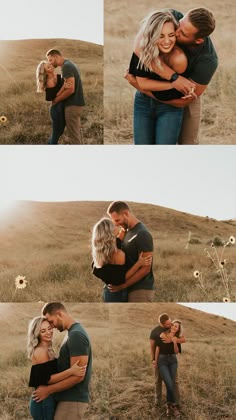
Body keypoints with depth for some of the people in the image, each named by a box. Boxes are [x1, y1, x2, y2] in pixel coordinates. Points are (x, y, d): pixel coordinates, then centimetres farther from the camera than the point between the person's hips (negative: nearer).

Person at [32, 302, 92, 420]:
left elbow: (77, 376, -22)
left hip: (72, 401, -9)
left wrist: (48, 390, -16)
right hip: (69, 398, 9)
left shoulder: (76, 335, -17)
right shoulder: (73, 333, 14)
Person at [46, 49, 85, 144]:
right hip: (75, 103, 10)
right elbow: (66, 85, 8)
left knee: (73, 134, -4)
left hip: (72, 104, -10)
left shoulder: (66, 66, -16)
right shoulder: (69, 64, 15)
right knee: (76, 133, 16)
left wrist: (56, 100, -13)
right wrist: (57, 95, -7)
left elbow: (70, 89, -24)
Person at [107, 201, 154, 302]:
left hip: (141, 290, -9)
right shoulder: (127, 231, 12)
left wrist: (122, 286, -18)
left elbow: (145, 269, -20)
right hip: (132, 288, 9)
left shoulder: (142, 234, -16)